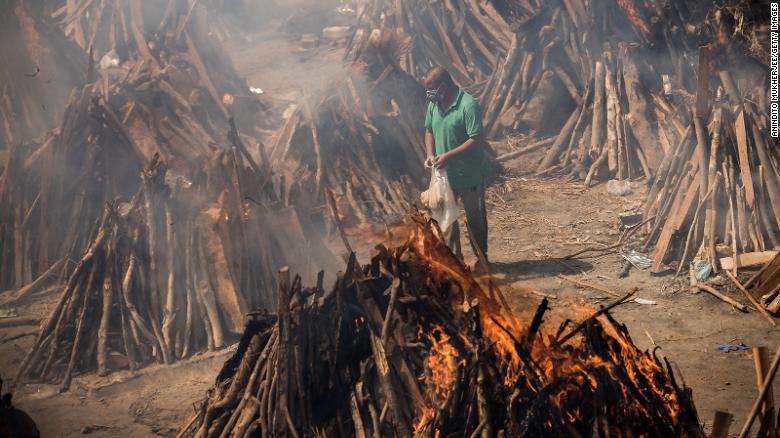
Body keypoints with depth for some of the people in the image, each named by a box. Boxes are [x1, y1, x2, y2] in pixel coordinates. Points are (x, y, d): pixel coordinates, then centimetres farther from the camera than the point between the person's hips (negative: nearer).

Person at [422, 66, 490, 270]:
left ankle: (481, 258, 23)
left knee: (475, 218, 8)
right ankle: (453, 256, 29)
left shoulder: (468, 106, -20)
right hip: (444, 174, 7)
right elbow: (429, 131, 15)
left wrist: (448, 156, -26)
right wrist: (430, 154, -3)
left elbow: (477, 140, -23)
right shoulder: (434, 105, 2)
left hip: (469, 175, -7)